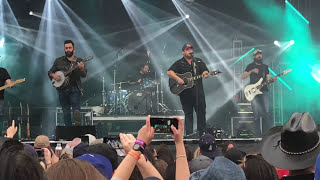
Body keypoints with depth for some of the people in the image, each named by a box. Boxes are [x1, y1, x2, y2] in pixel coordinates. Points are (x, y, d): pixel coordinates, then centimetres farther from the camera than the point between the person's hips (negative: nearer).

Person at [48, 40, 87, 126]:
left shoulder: (79, 61, 6)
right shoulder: (59, 61, 11)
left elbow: (84, 75, -4)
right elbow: (50, 72, 15)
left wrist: (82, 69, -26)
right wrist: (53, 75, -8)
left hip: (74, 89, -2)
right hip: (62, 90, 2)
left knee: (76, 111, -16)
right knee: (66, 113, 5)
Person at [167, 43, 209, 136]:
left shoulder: (199, 62, 13)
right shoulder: (179, 63, 4)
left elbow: (205, 71, 7)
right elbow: (169, 72, -5)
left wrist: (205, 74, -17)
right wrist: (178, 79, -20)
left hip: (198, 92, 2)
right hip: (185, 93, -2)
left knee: (201, 112, 2)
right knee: (188, 114, 2)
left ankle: (202, 133, 9)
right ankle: (189, 134, 4)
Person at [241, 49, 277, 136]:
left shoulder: (265, 67, 19)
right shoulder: (250, 66, 9)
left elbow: (267, 78, 15)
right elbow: (243, 77, 0)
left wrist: (272, 79, -7)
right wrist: (251, 71, -14)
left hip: (264, 91, 3)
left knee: (265, 112, -6)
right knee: (256, 114, -7)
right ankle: (258, 135, -2)